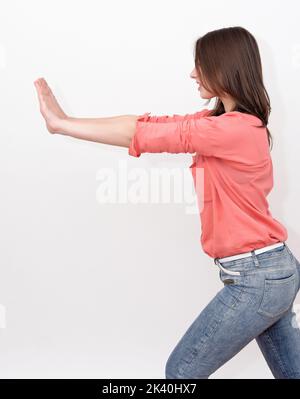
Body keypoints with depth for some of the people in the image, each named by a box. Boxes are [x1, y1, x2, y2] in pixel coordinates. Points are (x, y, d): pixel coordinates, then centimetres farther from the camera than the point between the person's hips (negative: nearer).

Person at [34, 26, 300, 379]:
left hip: (255, 277, -9)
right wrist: (64, 120, -4)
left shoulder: (237, 129, -21)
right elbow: (154, 123, 1)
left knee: (181, 371, 5)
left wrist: (61, 123, -13)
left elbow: (145, 133, -20)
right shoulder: (222, 120, 8)